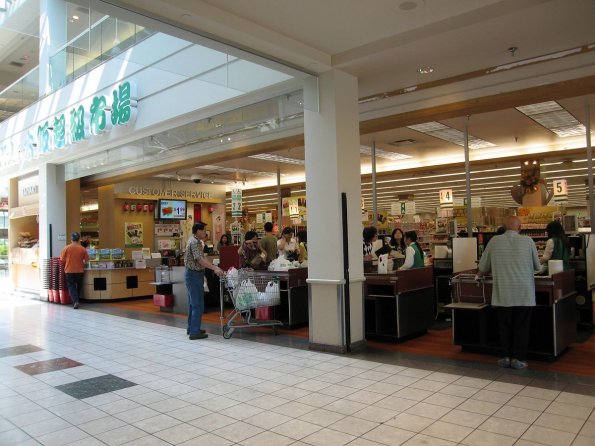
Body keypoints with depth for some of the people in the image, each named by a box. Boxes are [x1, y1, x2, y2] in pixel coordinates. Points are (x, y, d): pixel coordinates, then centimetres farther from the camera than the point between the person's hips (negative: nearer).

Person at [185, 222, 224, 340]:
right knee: (198, 304, -7)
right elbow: (200, 259, -29)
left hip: (193, 274, 11)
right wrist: (214, 268, -38)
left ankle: (191, 328, 25)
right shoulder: (195, 242, -17)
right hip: (194, 275, -11)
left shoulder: (194, 241, 15)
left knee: (193, 303, 16)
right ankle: (194, 332, -4)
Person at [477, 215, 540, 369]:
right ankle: (518, 359, 13)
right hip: (524, 293, 0)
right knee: (521, 326, 10)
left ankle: (507, 357, 17)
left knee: (505, 326, 13)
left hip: (503, 293, 1)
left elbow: (483, 267, 7)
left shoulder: (494, 241, -2)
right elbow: (537, 266, 9)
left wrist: (480, 274, 29)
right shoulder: (528, 241, -3)